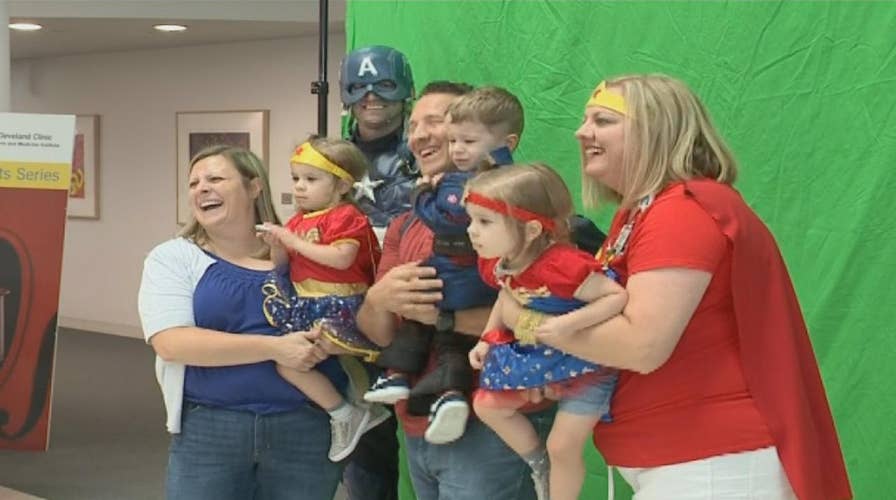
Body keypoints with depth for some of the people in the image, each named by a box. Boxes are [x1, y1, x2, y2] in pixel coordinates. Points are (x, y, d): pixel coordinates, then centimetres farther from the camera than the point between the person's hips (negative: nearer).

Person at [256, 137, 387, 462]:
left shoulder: (345, 216, -9)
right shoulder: (298, 220, 16)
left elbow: (342, 258, -25)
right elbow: (281, 266, 19)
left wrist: (294, 241, -19)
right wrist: (276, 246, -3)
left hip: (339, 305, -9)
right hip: (308, 304, 9)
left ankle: (346, 415, -8)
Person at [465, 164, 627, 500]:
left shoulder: (561, 266, -36)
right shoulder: (497, 264, -9)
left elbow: (617, 296, -34)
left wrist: (564, 325, -40)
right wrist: (488, 339, 3)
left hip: (584, 363, -8)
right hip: (536, 356, 8)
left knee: (563, 444, -5)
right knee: (487, 405, 12)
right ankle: (540, 467, 30)